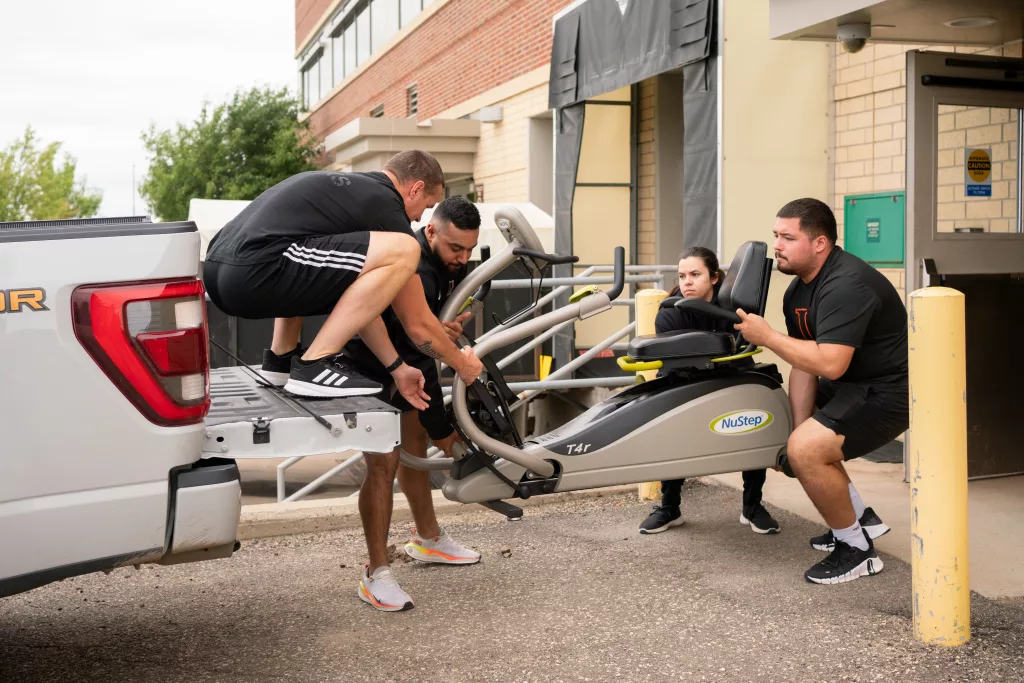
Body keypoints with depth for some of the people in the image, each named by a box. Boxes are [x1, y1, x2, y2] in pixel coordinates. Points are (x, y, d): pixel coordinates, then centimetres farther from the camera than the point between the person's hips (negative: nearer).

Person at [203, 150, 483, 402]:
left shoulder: (349, 189, 28)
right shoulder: (385, 207, 3)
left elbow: (361, 303, 33)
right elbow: (417, 323, 7)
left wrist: (396, 369, 35)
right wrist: (462, 365, 24)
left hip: (217, 271, 10)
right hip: (253, 275, -10)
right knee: (402, 251, -11)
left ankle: (280, 357, 22)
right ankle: (314, 366, -6)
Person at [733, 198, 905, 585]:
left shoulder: (846, 285, -26)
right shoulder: (797, 291, 5)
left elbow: (829, 364, -34)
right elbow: (803, 367, 4)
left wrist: (766, 336, -26)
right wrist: (799, 431, -1)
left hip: (888, 391, -11)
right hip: (852, 385, 11)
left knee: (806, 450, -23)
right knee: (799, 442, 21)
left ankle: (857, 549, -3)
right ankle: (860, 518, 30)